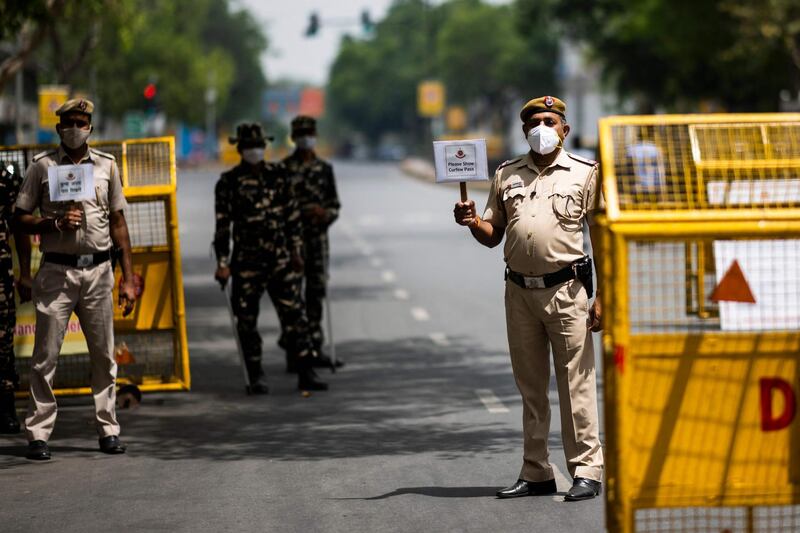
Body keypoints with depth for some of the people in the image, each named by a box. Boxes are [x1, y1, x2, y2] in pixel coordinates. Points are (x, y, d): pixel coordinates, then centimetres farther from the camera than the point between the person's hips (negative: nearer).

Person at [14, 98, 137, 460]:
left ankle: (108, 430, 12)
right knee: (45, 356, -4)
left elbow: (118, 223, 12)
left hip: (98, 271, 2)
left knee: (104, 355, 5)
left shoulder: (106, 165, 10)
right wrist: (56, 222, -15)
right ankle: (38, 434, 0)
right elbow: (20, 219, 3)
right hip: (57, 271, -2)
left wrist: (128, 278, 8)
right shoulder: (42, 166, 3)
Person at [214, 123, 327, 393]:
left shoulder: (279, 174, 7)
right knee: (247, 320, 1)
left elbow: (292, 214, 13)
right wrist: (222, 263, -9)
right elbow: (223, 225, -5)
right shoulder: (229, 182, -3)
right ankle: (256, 377, 11)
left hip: (280, 259, 3)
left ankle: (306, 373, 4)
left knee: (295, 313, -1)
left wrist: (296, 249, 11)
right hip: (247, 261, -2)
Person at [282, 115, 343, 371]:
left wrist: (326, 213, -9)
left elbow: (335, 202, 12)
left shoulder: (324, 168, 11)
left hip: (318, 236, 4)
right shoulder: (284, 168, -1)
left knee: (316, 292, 7)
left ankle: (315, 349, 13)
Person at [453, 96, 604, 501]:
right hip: (519, 292, 4)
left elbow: (601, 236, 1)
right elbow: (492, 235, 17)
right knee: (530, 387, 9)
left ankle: (586, 471, -4)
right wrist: (471, 221, -7)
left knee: (575, 384, -6)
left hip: (566, 289, -4)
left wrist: (603, 297, -7)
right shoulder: (507, 175, 14)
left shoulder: (584, 172, 4)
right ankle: (535, 473, 14)